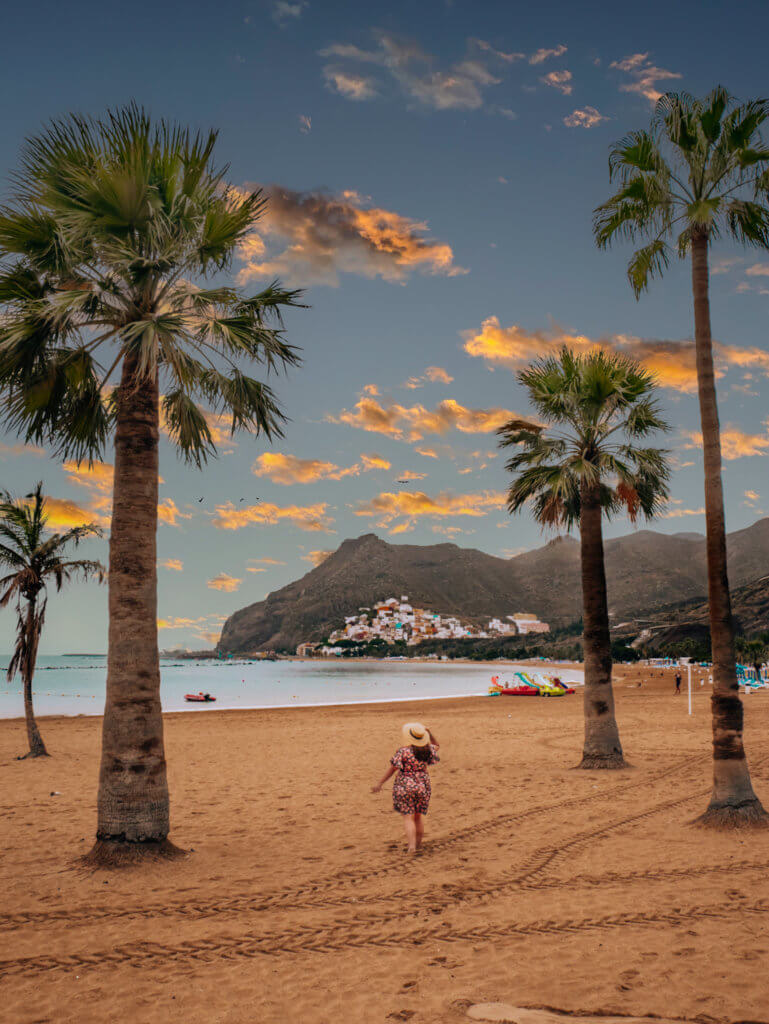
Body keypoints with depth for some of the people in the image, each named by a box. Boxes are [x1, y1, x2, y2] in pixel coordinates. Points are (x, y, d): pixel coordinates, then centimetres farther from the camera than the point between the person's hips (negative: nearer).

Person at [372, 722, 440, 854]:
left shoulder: (403, 751, -15)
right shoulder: (427, 750, -1)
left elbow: (392, 769, -12)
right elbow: (436, 746, 21)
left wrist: (380, 784, -5)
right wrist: (429, 733, 5)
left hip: (405, 786, -4)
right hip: (423, 786, 4)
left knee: (408, 817, 0)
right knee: (419, 816, 16)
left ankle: (411, 846, -9)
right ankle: (418, 844, 22)